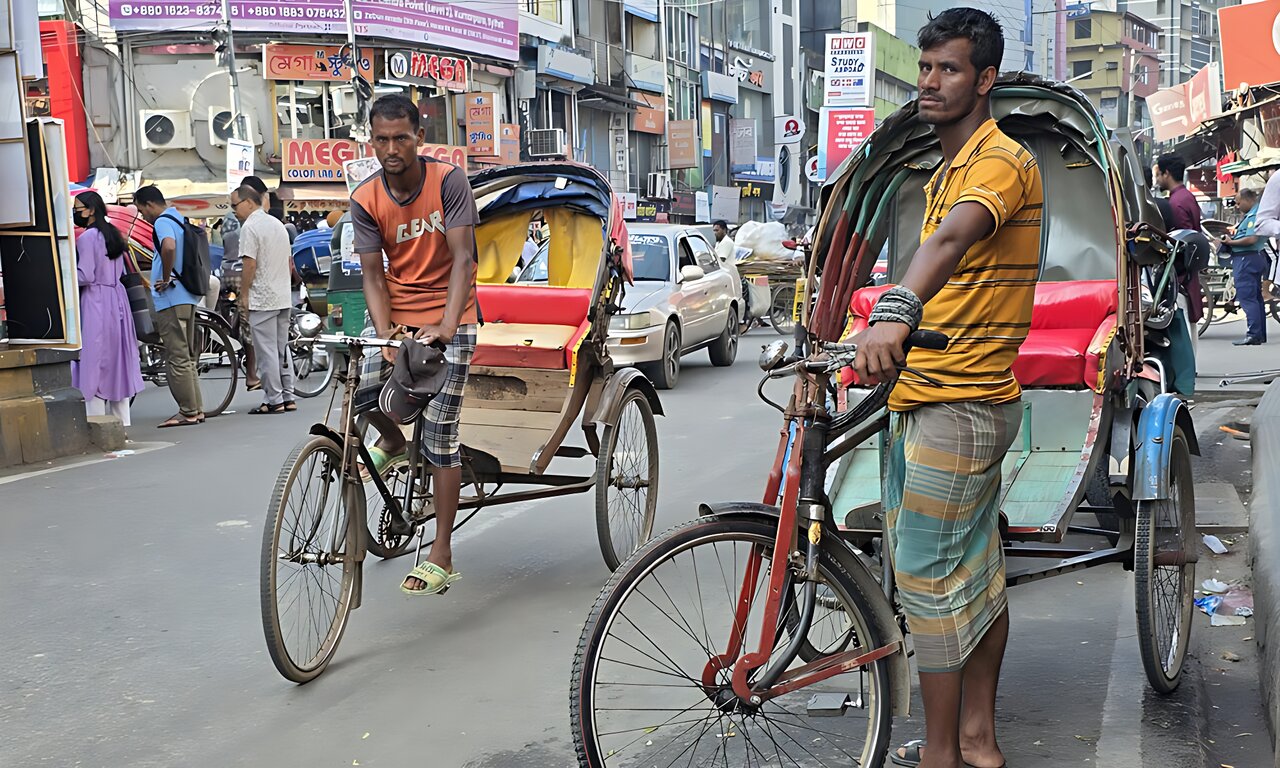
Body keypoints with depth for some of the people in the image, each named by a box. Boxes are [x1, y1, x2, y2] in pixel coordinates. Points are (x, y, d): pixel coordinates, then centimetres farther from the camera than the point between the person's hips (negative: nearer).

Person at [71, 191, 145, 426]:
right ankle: (122, 421, 15)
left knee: (93, 361, -4)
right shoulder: (113, 233, 13)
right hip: (117, 299, 8)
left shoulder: (87, 237, -12)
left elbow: (85, 276, -16)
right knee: (117, 358, 11)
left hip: (95, 301, -8)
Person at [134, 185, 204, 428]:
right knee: (187, 355, 14)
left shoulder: (163, 222, -11)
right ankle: (196, 408, 17)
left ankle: (188, 412, -3)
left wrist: (166, 278, -21)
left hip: (171, 299, -10)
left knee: (177, 357, -5)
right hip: (188, 296, 10)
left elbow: (169, 246, -33)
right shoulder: (180, 219, 18)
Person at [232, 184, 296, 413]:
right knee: (282, 349, 13)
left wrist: (243, 295, -11)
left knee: (267, 351, -4)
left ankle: (274, 400, -1)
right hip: (283, 297, 9)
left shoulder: (250, 227, -12)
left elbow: (249, 264, -18)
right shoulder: (278, 224, 15)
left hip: (262, 299, -9)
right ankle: (288, 398, 16)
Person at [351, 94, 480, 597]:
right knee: (357, 388, -24)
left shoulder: (448, 181, -13)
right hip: (393, 313, 3)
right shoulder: (365, 199, -4)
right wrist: (385, 334, -23)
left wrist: (446, 326, -33)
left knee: (439, 434, -6)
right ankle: (393, 440, 14)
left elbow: (463, 257, -19)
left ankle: (441, 556, 3)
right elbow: (372, 273, -6)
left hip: (448, 319, -3)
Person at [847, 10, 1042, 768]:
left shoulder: (1003, 160, -14)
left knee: (930, 575, -5)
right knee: (974, 571, 15)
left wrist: (896, 310, -52)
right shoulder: (949, 169, 19)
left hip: (961, 406, -10)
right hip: (926, 395, 10)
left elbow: (956, 237, -35)